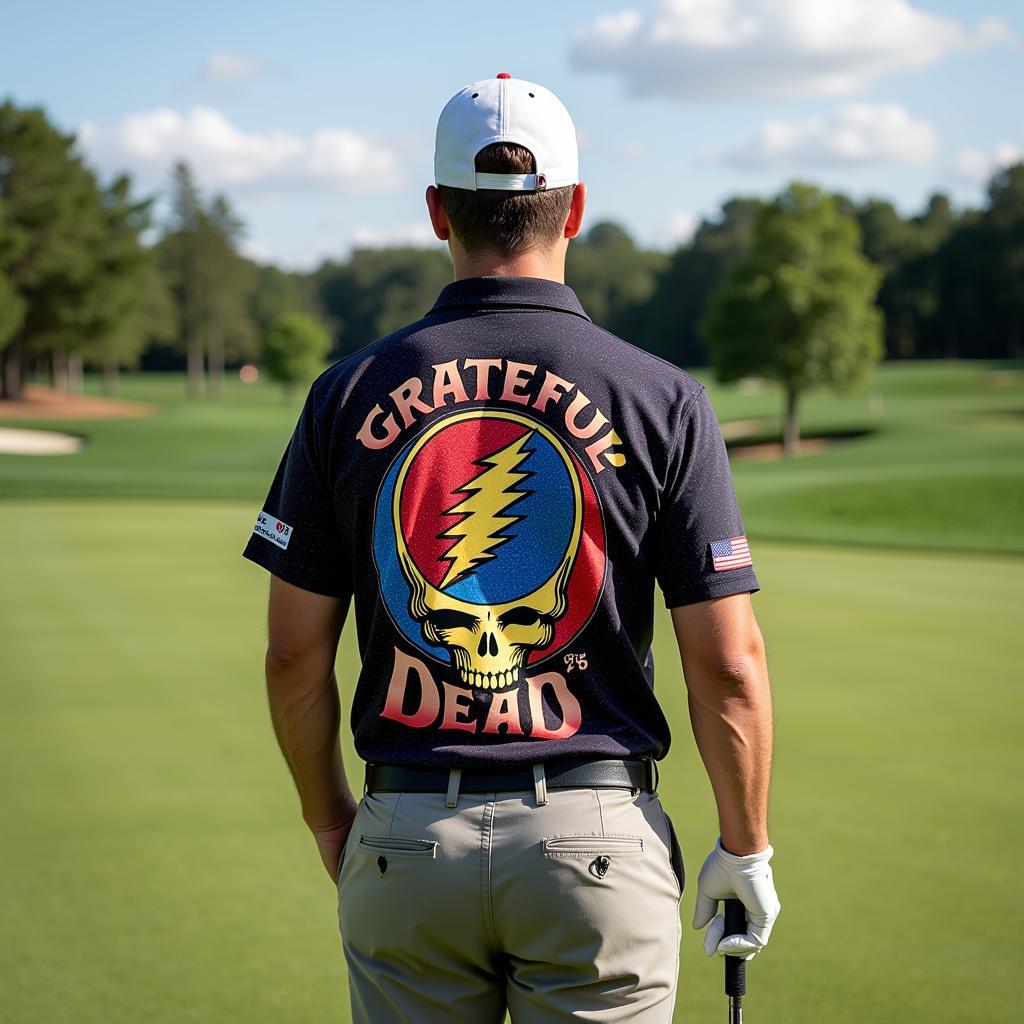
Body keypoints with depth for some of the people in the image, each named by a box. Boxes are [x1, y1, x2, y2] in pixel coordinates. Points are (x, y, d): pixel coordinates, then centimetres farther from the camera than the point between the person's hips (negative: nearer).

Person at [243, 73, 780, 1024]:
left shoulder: (348, 394, 0)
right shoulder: (661, 400, -5)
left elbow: (295, 652, 2)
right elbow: (728, 665, -6)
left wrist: (329, 818, 17)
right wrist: (744, 849, 7)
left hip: (405, 838, 2)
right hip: (596, 838, -1)